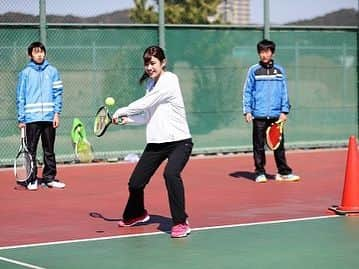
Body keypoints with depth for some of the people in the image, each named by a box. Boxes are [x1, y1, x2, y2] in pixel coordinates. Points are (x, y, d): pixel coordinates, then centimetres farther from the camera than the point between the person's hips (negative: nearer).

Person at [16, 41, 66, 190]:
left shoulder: (52, 71, 7)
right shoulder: (25, 73, 4)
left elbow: (58, 93, 7)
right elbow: (20, 97, 3)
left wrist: (57, 113, -3)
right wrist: (21, 119, -2)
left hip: (49, 117, 2)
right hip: (31, 118, -2)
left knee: (49, 150, 7)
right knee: (31, 150, -2)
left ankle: (49, 177, 15)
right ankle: (31, 179, 3)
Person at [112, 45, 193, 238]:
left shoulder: (169, 81, -14)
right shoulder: (150, 83, 12)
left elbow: (144, 104, -16)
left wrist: (120, 112, -2)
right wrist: (128, 120, 4)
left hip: (179, 141, -7)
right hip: (156, 142, 7)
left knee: (171, 174, -33)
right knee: (135, 183, 6)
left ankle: (180, 223, -21)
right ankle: (136, 214, 38)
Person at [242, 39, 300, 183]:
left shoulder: (279, 71, 8)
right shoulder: (254, 70, 3)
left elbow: (284, 92, 9)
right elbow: (247, 92, 4)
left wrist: (284, 111, 2)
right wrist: (247, 111, -3)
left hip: (276, 115, 2)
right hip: (259, 115, -1)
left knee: (279, 144, 4)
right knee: (259, 145, 2)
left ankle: (283, 172, 9)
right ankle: (260, 173, 9)